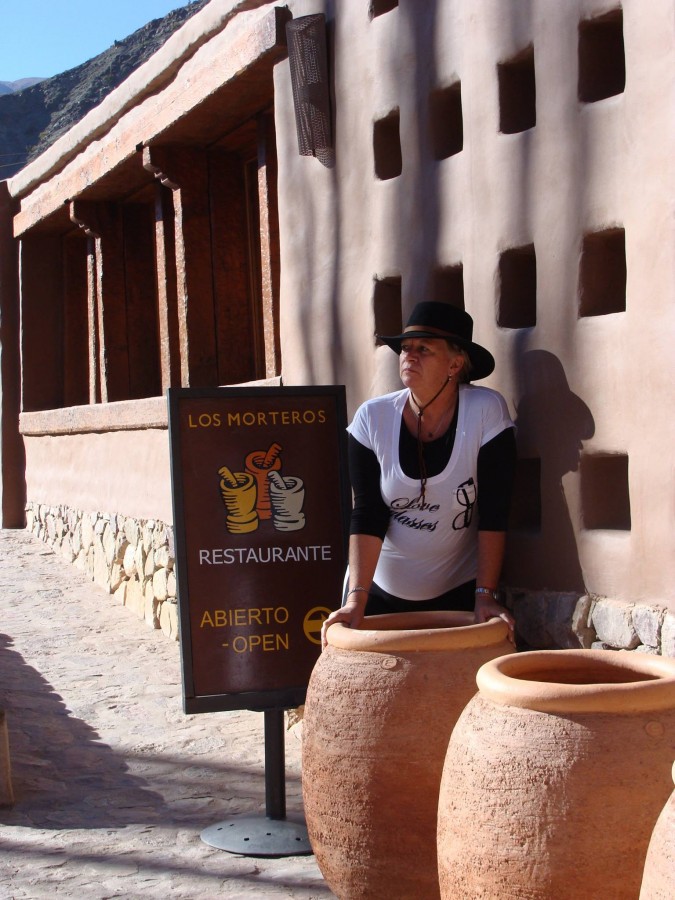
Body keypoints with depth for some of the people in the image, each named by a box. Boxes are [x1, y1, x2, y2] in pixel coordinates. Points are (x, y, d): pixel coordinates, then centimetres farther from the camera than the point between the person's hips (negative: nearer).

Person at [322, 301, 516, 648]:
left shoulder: (486, 411, -14)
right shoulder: (372, 418, -10)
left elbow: (494, 514, -14)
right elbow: (367, 515, -11)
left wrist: (486, 594, -17)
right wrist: (356, 597, -19)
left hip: (458, 592, -1)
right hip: (382, 589, 2)